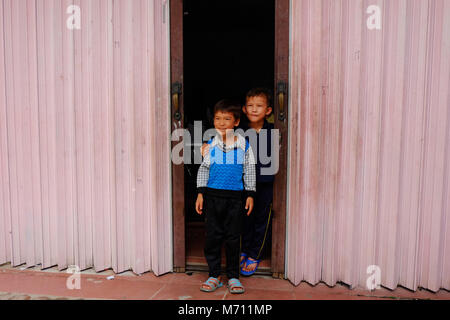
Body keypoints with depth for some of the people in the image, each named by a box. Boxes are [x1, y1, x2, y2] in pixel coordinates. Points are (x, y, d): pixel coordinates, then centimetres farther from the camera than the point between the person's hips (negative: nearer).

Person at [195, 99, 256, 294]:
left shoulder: (243, 144, 2)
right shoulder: (211, 144, 4)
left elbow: (249, 170, 6)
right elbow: (204, 169, 9)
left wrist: (250, 195, 3)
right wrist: (200, 193, 3)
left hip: (235, 197, -1)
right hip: (212, 196, 1)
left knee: (233, 237, 6)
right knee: (212, 236, 5)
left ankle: (233, 276, 21)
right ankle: (214, 275, 20)